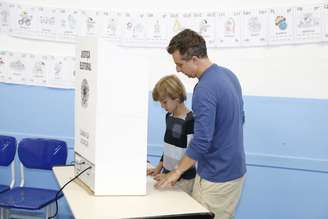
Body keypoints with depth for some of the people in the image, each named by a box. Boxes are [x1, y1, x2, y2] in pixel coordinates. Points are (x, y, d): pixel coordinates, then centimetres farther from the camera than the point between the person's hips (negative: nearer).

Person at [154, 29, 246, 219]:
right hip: (234, 169, 9)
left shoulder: (205, 90, -25)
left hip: (216, 176, -9)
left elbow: (201, 141, -27)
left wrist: (177, 172, -15)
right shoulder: (228, 75, 5)